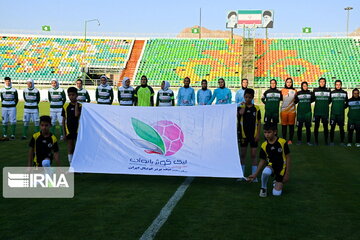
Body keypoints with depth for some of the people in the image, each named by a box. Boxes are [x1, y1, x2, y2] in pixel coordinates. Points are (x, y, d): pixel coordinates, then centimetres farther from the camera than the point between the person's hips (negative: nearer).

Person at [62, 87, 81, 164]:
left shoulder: (80, 105, -3)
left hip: (78, 130, -2)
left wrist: (76, 104, -13)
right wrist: (64, 133, 5)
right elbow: (63, 120, 8)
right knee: (70, 149, 8)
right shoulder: (66, 106, 5)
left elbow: (77, 115, -22)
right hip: (69, 131, 3)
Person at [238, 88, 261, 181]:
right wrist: (244, 104, -9)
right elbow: (240, 113, -24)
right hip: (243, 134, 0)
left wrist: (258, 134, -4)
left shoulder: (256, 108, 2)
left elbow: (259, 122, 3)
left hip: (253, 134, 0)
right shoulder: (241, 107, 0)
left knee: (253, 154, 2)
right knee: (243, 154, 10)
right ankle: (241, 174, 21)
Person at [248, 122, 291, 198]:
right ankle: (263, 188, -9)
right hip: (271, 166, 1)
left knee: (276, 193, -11)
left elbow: (288, 158, -5)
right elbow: (262, 161, 5)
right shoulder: (264, 145, -3)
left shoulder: (282, 142, -12)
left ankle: (278, 183, 26)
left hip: (281, 169, -1)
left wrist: (287, 173, -7)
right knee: (266, 171, -38)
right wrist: (255, 174, -1)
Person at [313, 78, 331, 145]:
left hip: (325, 111, 1)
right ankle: (316, 140, 11)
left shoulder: (328, 90, 4)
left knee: (325, 126, 4)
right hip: (317, 111, -1)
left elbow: (330, 100, 14)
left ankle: (326, 140, 12)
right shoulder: (315, 90, 2)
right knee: (316, 126, 3)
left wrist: (326, 104, 10)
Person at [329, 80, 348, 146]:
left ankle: (342, 141, 11)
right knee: (332, 127, 1)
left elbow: (347, 102, 17)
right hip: (333, 113, -1)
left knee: (341, 128, 4)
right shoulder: (332, 93, 3)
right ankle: (331, 141, 9)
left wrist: (344, 107, 7)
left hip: (341, 113, 1)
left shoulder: (344, 93, 6)